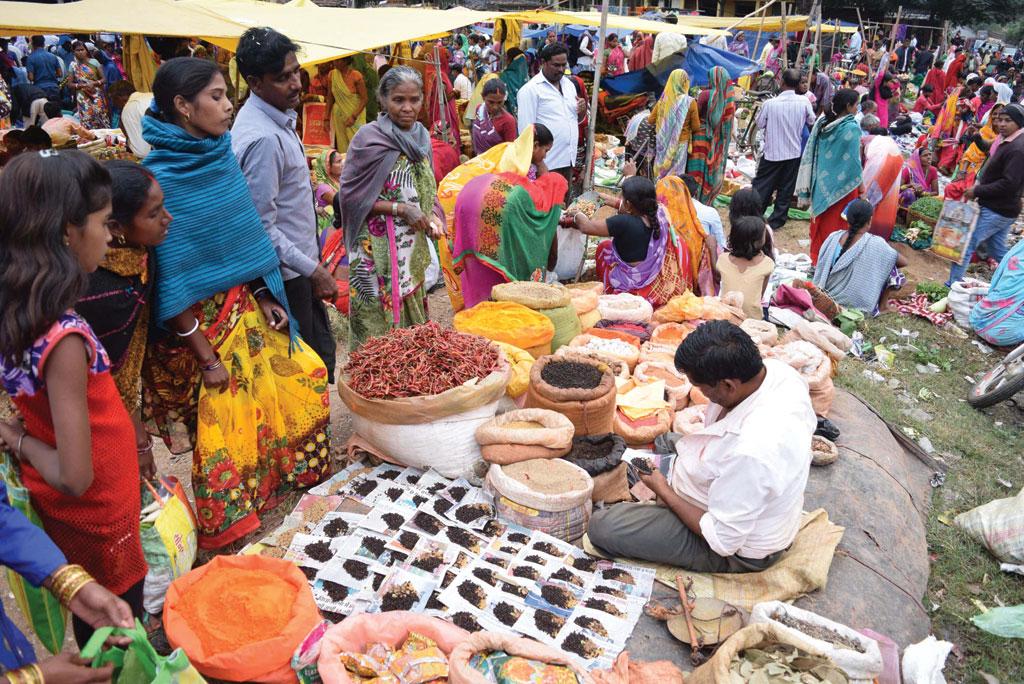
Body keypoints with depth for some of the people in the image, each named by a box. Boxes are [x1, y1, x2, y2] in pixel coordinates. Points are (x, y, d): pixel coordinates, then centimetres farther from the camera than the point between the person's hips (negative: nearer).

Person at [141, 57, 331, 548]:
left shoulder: (222, 158, 2)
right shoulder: (159, 176, -19)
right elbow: (168, 277, -19)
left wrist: (264, 298, 6)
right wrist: (204, 356, -17)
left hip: (246, 310, 7)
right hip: (202, 323, -7)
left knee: (305, 377, 14)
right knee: (221, 429, 5)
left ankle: (293, 481, 39)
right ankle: (228, 537, 29)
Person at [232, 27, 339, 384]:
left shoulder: (278, 116, 6)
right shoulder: (263, 138, -24)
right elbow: (262, 227, -24)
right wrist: (313, 269, -19)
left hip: (299, 267, 10)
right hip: (286, 274, -10)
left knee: (321, 353, 19)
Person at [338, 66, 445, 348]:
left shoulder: (422, 136, 8)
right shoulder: (370, 138, -11)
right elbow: (350, 195, -12)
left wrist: (432, 217, -2)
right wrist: (401, 209, -19)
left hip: (413, 249, 6)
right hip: (379, 251, -6)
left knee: (412, 319, 15)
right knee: (378, 324, 1)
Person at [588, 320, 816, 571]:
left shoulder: (750, 452, -42)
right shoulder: (775, 368, -17)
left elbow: (723, 540, -28)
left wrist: (664, 491, -14)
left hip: (739, 552, -9)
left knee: (601, 525, -12)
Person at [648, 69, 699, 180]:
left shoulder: (663, 100, -5)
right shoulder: (690, 102, -12)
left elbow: (650, 120, 4)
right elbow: (696, 128, -6)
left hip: (663, 144, 3)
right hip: (680, 144, -3)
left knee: (662, 172, 13)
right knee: (675, 175, 5)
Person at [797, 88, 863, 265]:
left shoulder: (822, 121, -1)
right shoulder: (851, 128, -18)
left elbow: (811, 152, 5)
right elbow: (853, 159, -16)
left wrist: (815, 181, 13)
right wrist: (860, 184, -5)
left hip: (821, 181, 6)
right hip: (841, 183, -6)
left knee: (819, 219, 16)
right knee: (834, 223, 5)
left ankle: (816, 255, 27)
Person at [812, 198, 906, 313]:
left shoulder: (833, 238, -11)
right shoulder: (876, 244, -20)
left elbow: (821, 269, 2)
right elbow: (903, 262, -4)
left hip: (830, 296, 5)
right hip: (859, 303, -5)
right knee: (891, 265, 13)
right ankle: (882, 305, 18)